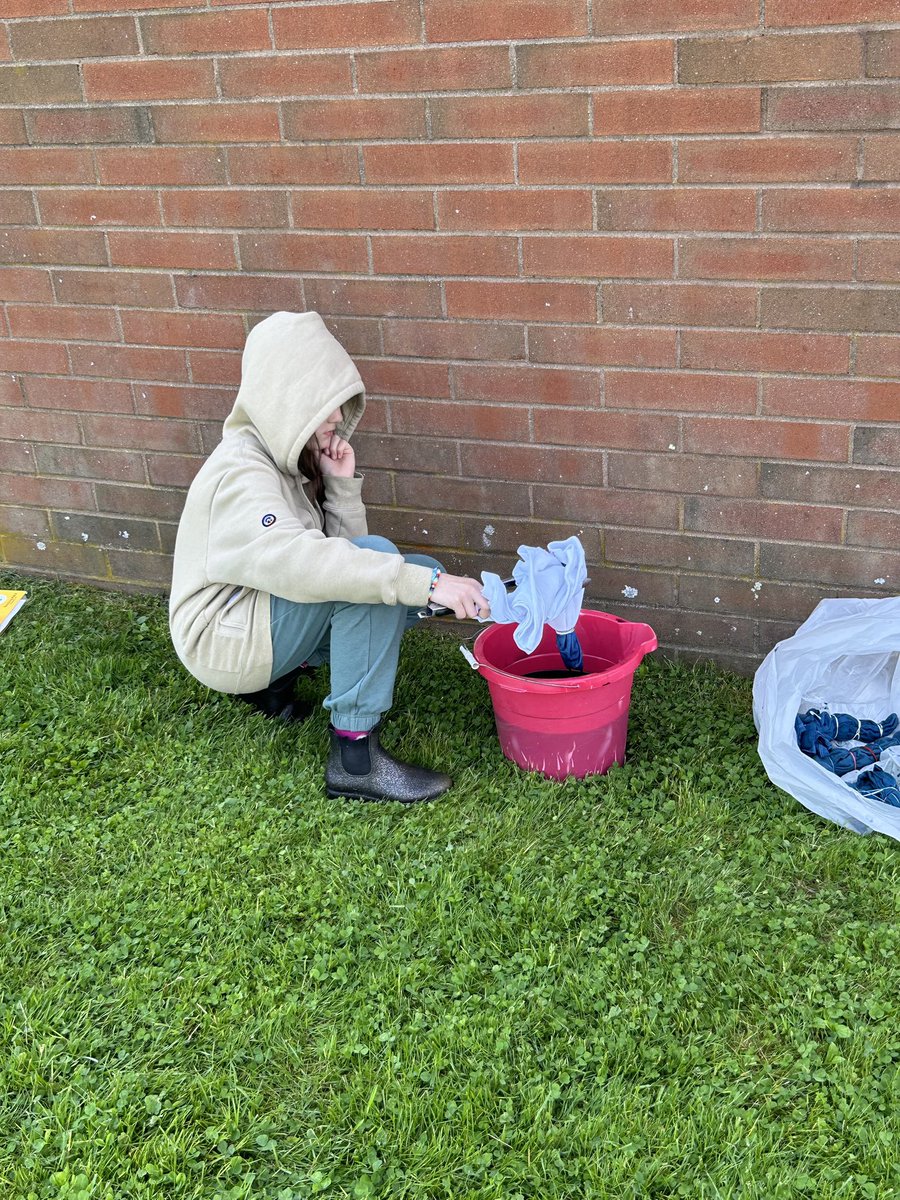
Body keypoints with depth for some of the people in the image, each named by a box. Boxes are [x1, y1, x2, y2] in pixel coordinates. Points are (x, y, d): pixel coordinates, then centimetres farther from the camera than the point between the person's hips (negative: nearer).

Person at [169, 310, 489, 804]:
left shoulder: (295, 456, 4)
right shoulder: (241, 472, -23)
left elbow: (342, 552, 1)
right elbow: (298, 561, -41)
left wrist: (342, 485, -15)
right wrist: (424, 584, -44)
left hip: (266, 611, 9)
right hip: (223, 636, -9)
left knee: (425, 575, 2)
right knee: (377, 557, -28)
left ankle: (274, 675, 6)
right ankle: (354, 758, -26)